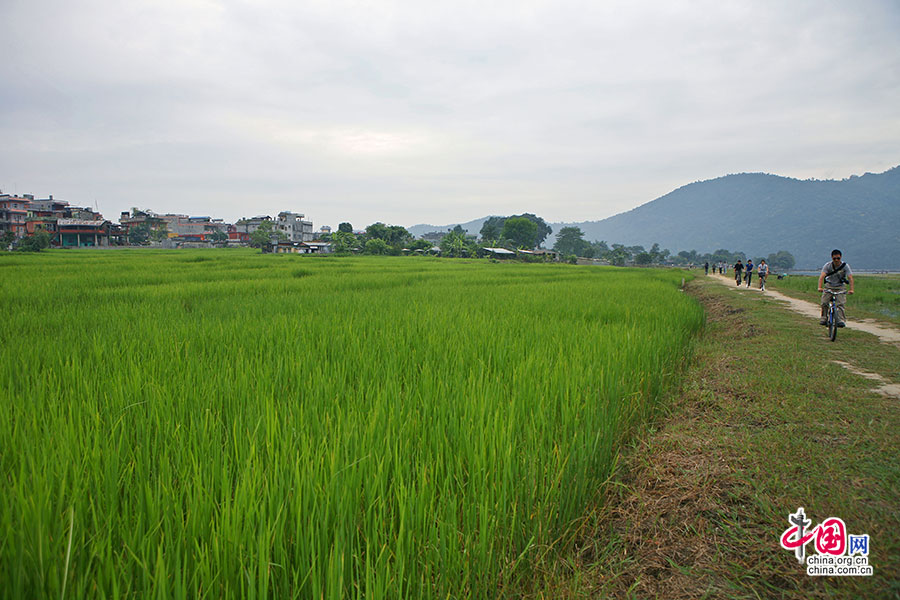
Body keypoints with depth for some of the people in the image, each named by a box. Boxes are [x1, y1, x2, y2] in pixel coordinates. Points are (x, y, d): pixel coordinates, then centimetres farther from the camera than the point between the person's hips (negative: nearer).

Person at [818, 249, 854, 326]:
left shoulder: (845, 266, -13)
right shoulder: (828, 265, -13)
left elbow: (850, 278, -20)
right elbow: (822, 276, -25)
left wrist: (851, 289, -33)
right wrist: (820, 287, -41)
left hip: (839, 287, 0)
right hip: (829, 286, 0)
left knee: (840, 304, -16)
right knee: (824, 302, -13)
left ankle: (840, 320, -16)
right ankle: (824, 318, 1)